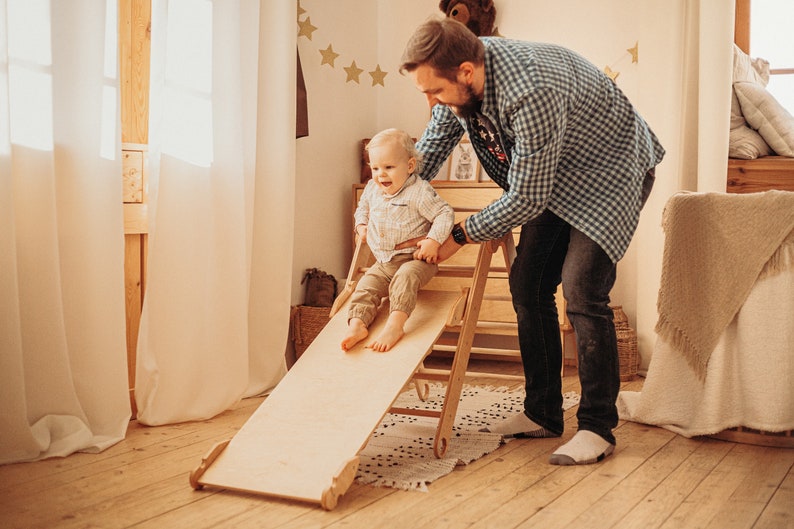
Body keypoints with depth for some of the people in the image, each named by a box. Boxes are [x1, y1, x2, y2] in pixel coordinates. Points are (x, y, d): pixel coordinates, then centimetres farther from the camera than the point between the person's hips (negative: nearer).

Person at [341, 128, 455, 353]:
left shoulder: (419, 192, -16)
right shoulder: (371, 189, 5)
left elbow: (445, 213, -16)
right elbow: (362, 208, 27)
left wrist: (434, 241, -27)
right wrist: (361, 225, 8)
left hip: (415, 259, -7)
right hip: (383, 262, 7)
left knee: (405, 278, -33)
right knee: (366, 285, -12)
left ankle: (395, 325, -43)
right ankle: (357, 323, -23)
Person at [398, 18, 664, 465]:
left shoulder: (530, 93, -39)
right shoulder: (460, 75, -13)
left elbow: (527, 200, -30)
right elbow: (431, 147, 5)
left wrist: (459, 236, -20)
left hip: (611, 170, -8)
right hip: (554, 175, 8)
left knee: (582, 290, -18)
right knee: (528, 285, 3)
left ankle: (598, 428, -6)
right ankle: (543, 414, 14)